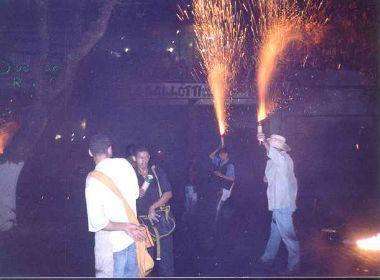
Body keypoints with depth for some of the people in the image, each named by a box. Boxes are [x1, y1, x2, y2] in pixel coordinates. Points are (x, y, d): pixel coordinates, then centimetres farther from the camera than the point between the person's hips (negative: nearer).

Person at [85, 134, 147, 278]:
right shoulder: (124, 164, -6)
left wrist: (124, 227, -14)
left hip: (111, 244, -4)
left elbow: (97, 222, -20)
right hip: (132, 238, 4)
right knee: (132, 274, 19)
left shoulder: (93, 179, -16)